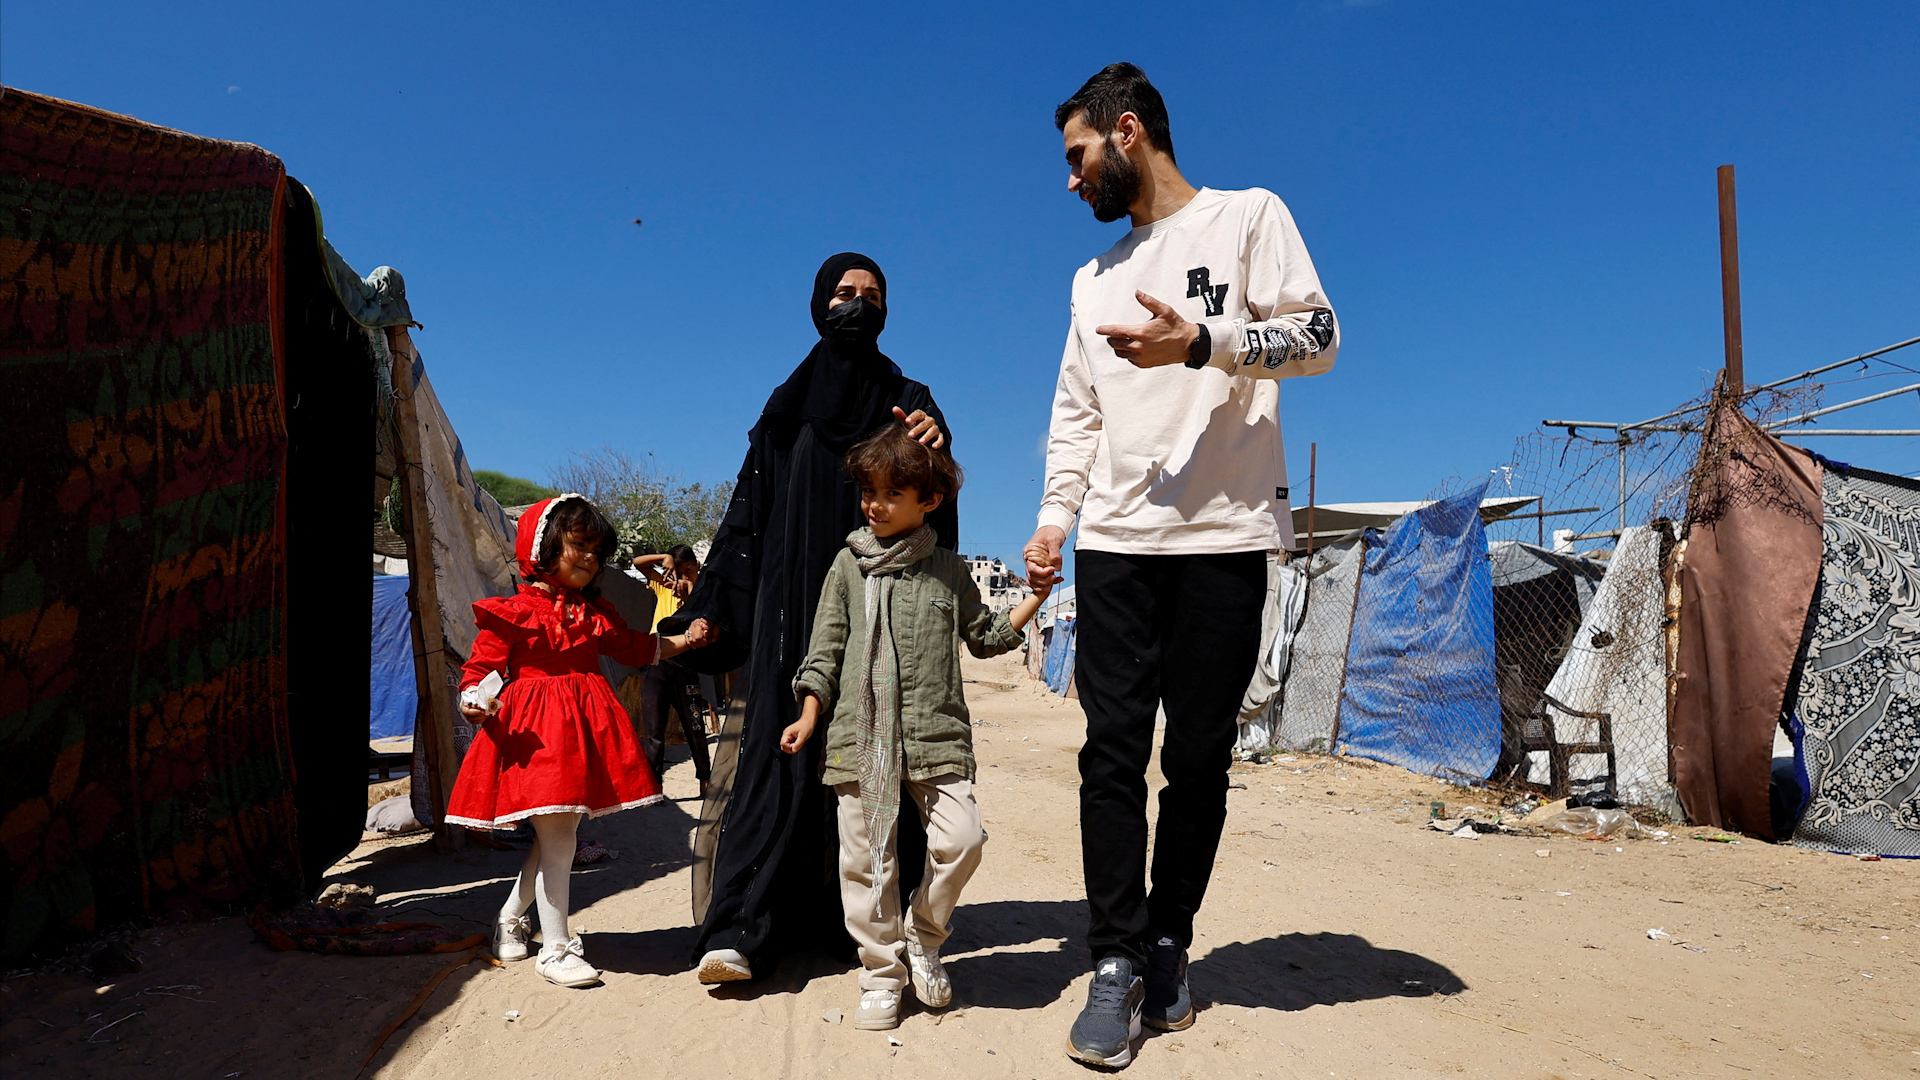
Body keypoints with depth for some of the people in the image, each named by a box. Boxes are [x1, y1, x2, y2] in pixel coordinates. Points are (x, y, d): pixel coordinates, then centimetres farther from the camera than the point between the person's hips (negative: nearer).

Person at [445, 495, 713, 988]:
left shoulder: (596, 613, 13)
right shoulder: (510, 613, -4)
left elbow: (636, 647, 23)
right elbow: (480, 668, -5)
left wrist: (684, 639, 15)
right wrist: (475, 702, -24)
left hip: (584, 730, 6)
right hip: (536, 732, -6)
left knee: (556, 837, 14)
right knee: (558, 840, -7)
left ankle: (509, 918, 36)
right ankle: (556, 948, 6)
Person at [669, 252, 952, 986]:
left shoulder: (905, 398, 12)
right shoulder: (787, 406, 15)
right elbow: (748, 511, 9)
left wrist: (937, 443, -25)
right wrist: (710, 608, 1)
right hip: (792, 604, 0)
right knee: (780, 751, -7)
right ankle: (742, 928, -9)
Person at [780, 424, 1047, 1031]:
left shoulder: (949, 570, 9)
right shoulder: (849, 565, 8)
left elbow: (984, 637, 20)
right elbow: (825, 650, 9)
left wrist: (1034, 598, 10)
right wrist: (808, 718, 1)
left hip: (937, 735, 0)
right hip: (861, 736, 0)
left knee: (961, 838, -12)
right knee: (866, 857, 3)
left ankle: (925, 940, 15)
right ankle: (882, 975, 20)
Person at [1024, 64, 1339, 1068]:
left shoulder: (1249, 216, 8)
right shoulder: (1094, 277, 22)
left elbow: (1318, 335, -1)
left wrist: (1203, 341, -15)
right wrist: (1054, 517, 8)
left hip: (1223, 535, -4)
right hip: (1115, 541, 4)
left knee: (1199, 759, 1)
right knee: (1113, 751, -3)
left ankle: (1168, 946, 17)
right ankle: (1118, 965, 3)